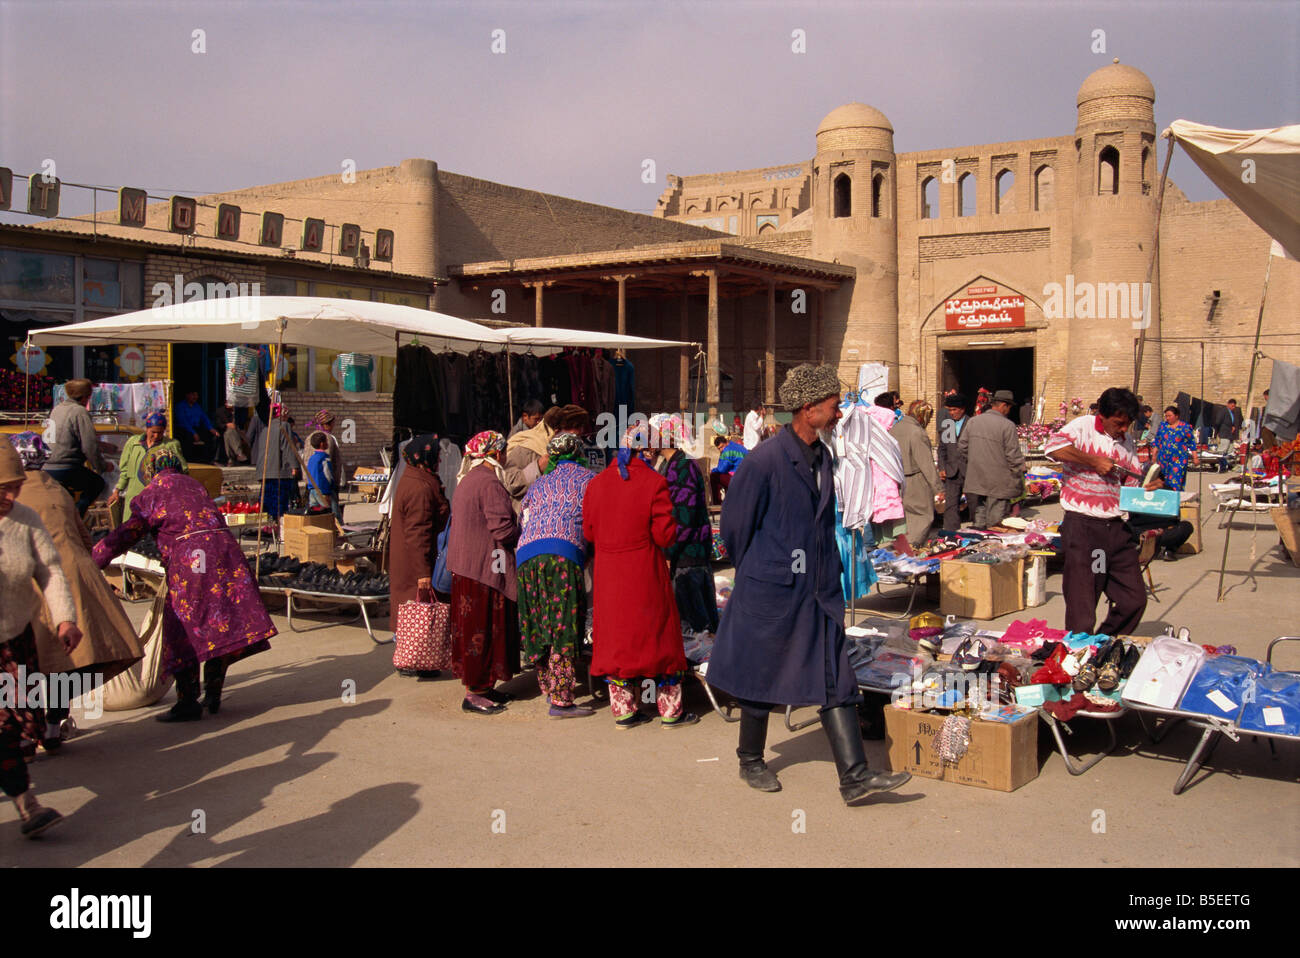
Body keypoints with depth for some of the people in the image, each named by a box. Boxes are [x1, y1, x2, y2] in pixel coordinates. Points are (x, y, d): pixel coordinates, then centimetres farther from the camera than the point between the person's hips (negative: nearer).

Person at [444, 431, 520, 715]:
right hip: (485, 566, -10)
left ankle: (482, 686, 24)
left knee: (472, 625, 15)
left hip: (465, 566, 10)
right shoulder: (490, 483, -18)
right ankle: (475, 693, 4)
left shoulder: (467, 480, 13)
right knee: (484, 627, -2)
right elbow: (502, 529, -24)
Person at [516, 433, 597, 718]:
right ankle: (560, 701, -6)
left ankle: (549, 690, 20)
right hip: (563, 553, -5)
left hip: (525, 555, 5)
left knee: (539, 629, 11)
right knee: (565, 630, -4)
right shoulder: (588, 479, 19)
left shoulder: (538, 485, 30)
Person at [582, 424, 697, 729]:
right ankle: (670, 711, 16)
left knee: (616, 637, 13)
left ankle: (624, 710, 19)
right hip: (645, 577, -4)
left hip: (608, 575, 4)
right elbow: (665, 535, -13)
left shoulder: (596, 483, 2)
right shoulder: (654, 483, -12)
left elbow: (588, 532, 7)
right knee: (658, 635, 8)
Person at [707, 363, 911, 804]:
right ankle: (750, 761, 29)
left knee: (836, 677, 2)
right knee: (762, 678, 9)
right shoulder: (766, 460, -16)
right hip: (771, 589, -6)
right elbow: (735, 524, -7)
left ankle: (854, 776, 3)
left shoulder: (823, 457, 8)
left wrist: (829, 572, 18)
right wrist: (754, 572, 5)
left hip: (819, 590, 7)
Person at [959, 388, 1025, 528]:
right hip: (998, 483, -5)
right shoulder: (1007, 425, -13)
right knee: (995, 523, 2)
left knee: (979, 519, 14)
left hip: (975, 480, 5)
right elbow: (1013, 456, -12)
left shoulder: (973, 422, 4)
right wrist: (1019, 477, -1)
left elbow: (962, 446, 10)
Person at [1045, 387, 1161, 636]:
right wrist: (1094, 461, -18)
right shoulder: (1083, 427, -5)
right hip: (1082, 526, -7)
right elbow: (1054, 447, -24)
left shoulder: (1126, 442, 16)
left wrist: (1150, 485, 2)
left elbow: (1133, 481, 24)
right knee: (1082, 608, -2)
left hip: (1117, 528, 7)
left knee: (1134, 600, 8)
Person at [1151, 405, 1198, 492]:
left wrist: (1195, 458, 2)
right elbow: (1156, 442, 14)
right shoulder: (1162, 425, 9)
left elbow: (1192, 443, 4)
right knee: (1164, 484, 4)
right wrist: (1154, 455, 11)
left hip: (1178, 460, -3)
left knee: (1175, 482, -12)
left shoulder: (1185, 427, 1)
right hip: (1163, 459, 3)